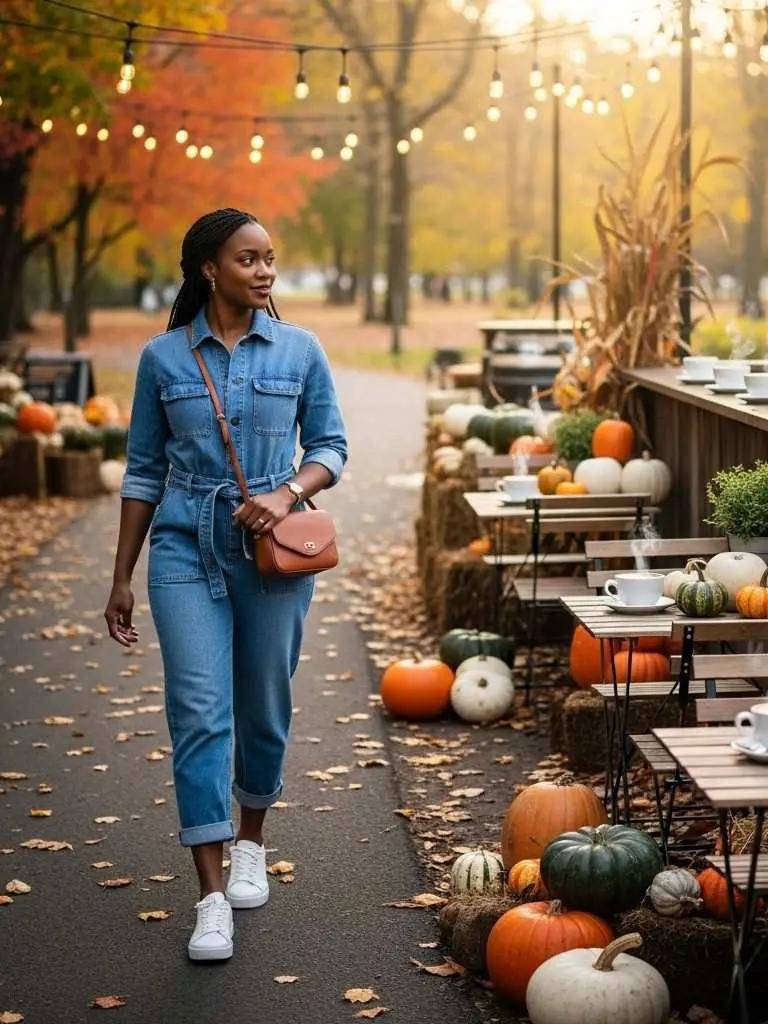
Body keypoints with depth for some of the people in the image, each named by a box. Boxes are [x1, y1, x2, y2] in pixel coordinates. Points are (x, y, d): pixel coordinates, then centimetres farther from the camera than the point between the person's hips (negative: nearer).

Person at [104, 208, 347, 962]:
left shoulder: (299, 350, 3)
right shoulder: (163, 357, 2)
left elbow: (330, 443, 8)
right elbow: (144, 471, 7)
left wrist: (289, 492, -14)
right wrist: (121, 579, 7)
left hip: (272, 551, 1)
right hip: (186, 550, -1)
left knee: (264, 709, 11)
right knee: (200, 713, -9)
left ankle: (250, 843, 37)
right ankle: (212, 897, -7)